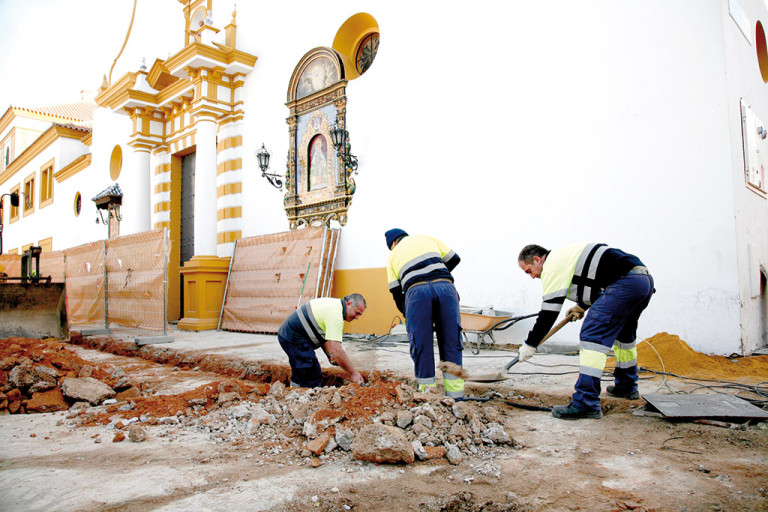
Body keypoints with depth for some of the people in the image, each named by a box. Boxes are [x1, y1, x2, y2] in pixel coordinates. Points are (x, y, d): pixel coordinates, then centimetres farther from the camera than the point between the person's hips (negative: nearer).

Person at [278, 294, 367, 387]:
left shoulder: (334, 304, 8)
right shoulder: (336, 315, -24)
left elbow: (323, 335, 14)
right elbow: (337, 350, -30)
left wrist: (330, 355, 0)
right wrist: (353, 373, -24)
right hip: (293, 338, -11)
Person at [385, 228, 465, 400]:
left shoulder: (393, 256, 27)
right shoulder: (426, 238, 30)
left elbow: (396, 293, 23)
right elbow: (454, 259, 29)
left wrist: (407, 315, 34)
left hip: (416, 290, -1)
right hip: (445, 286, 1)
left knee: (421, 344, 8)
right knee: (451, 342, 8)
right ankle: (456, 395, 11)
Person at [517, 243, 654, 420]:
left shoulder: (553, 266, -6)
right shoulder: (564, 257, 23)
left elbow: (549, 312, -9)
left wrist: (530, 344, -2)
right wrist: (582, 307, 37)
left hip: (626, 282, -11)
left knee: (592, 335, -14)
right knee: (623, 333, 27)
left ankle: (587, 403, -17)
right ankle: (627, 387, 44)